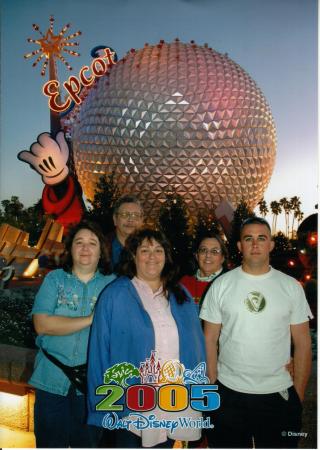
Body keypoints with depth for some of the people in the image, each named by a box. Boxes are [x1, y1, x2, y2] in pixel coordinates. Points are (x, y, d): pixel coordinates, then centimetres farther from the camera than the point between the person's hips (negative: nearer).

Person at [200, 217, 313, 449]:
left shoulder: (292, 287, -1)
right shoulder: (221, 285, -4)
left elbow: (303, 343, 2)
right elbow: (210, 339, 0)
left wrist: (299, 394, 1)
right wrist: (212, 384, -3)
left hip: (279, 394, 1)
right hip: (229, 392, 0)